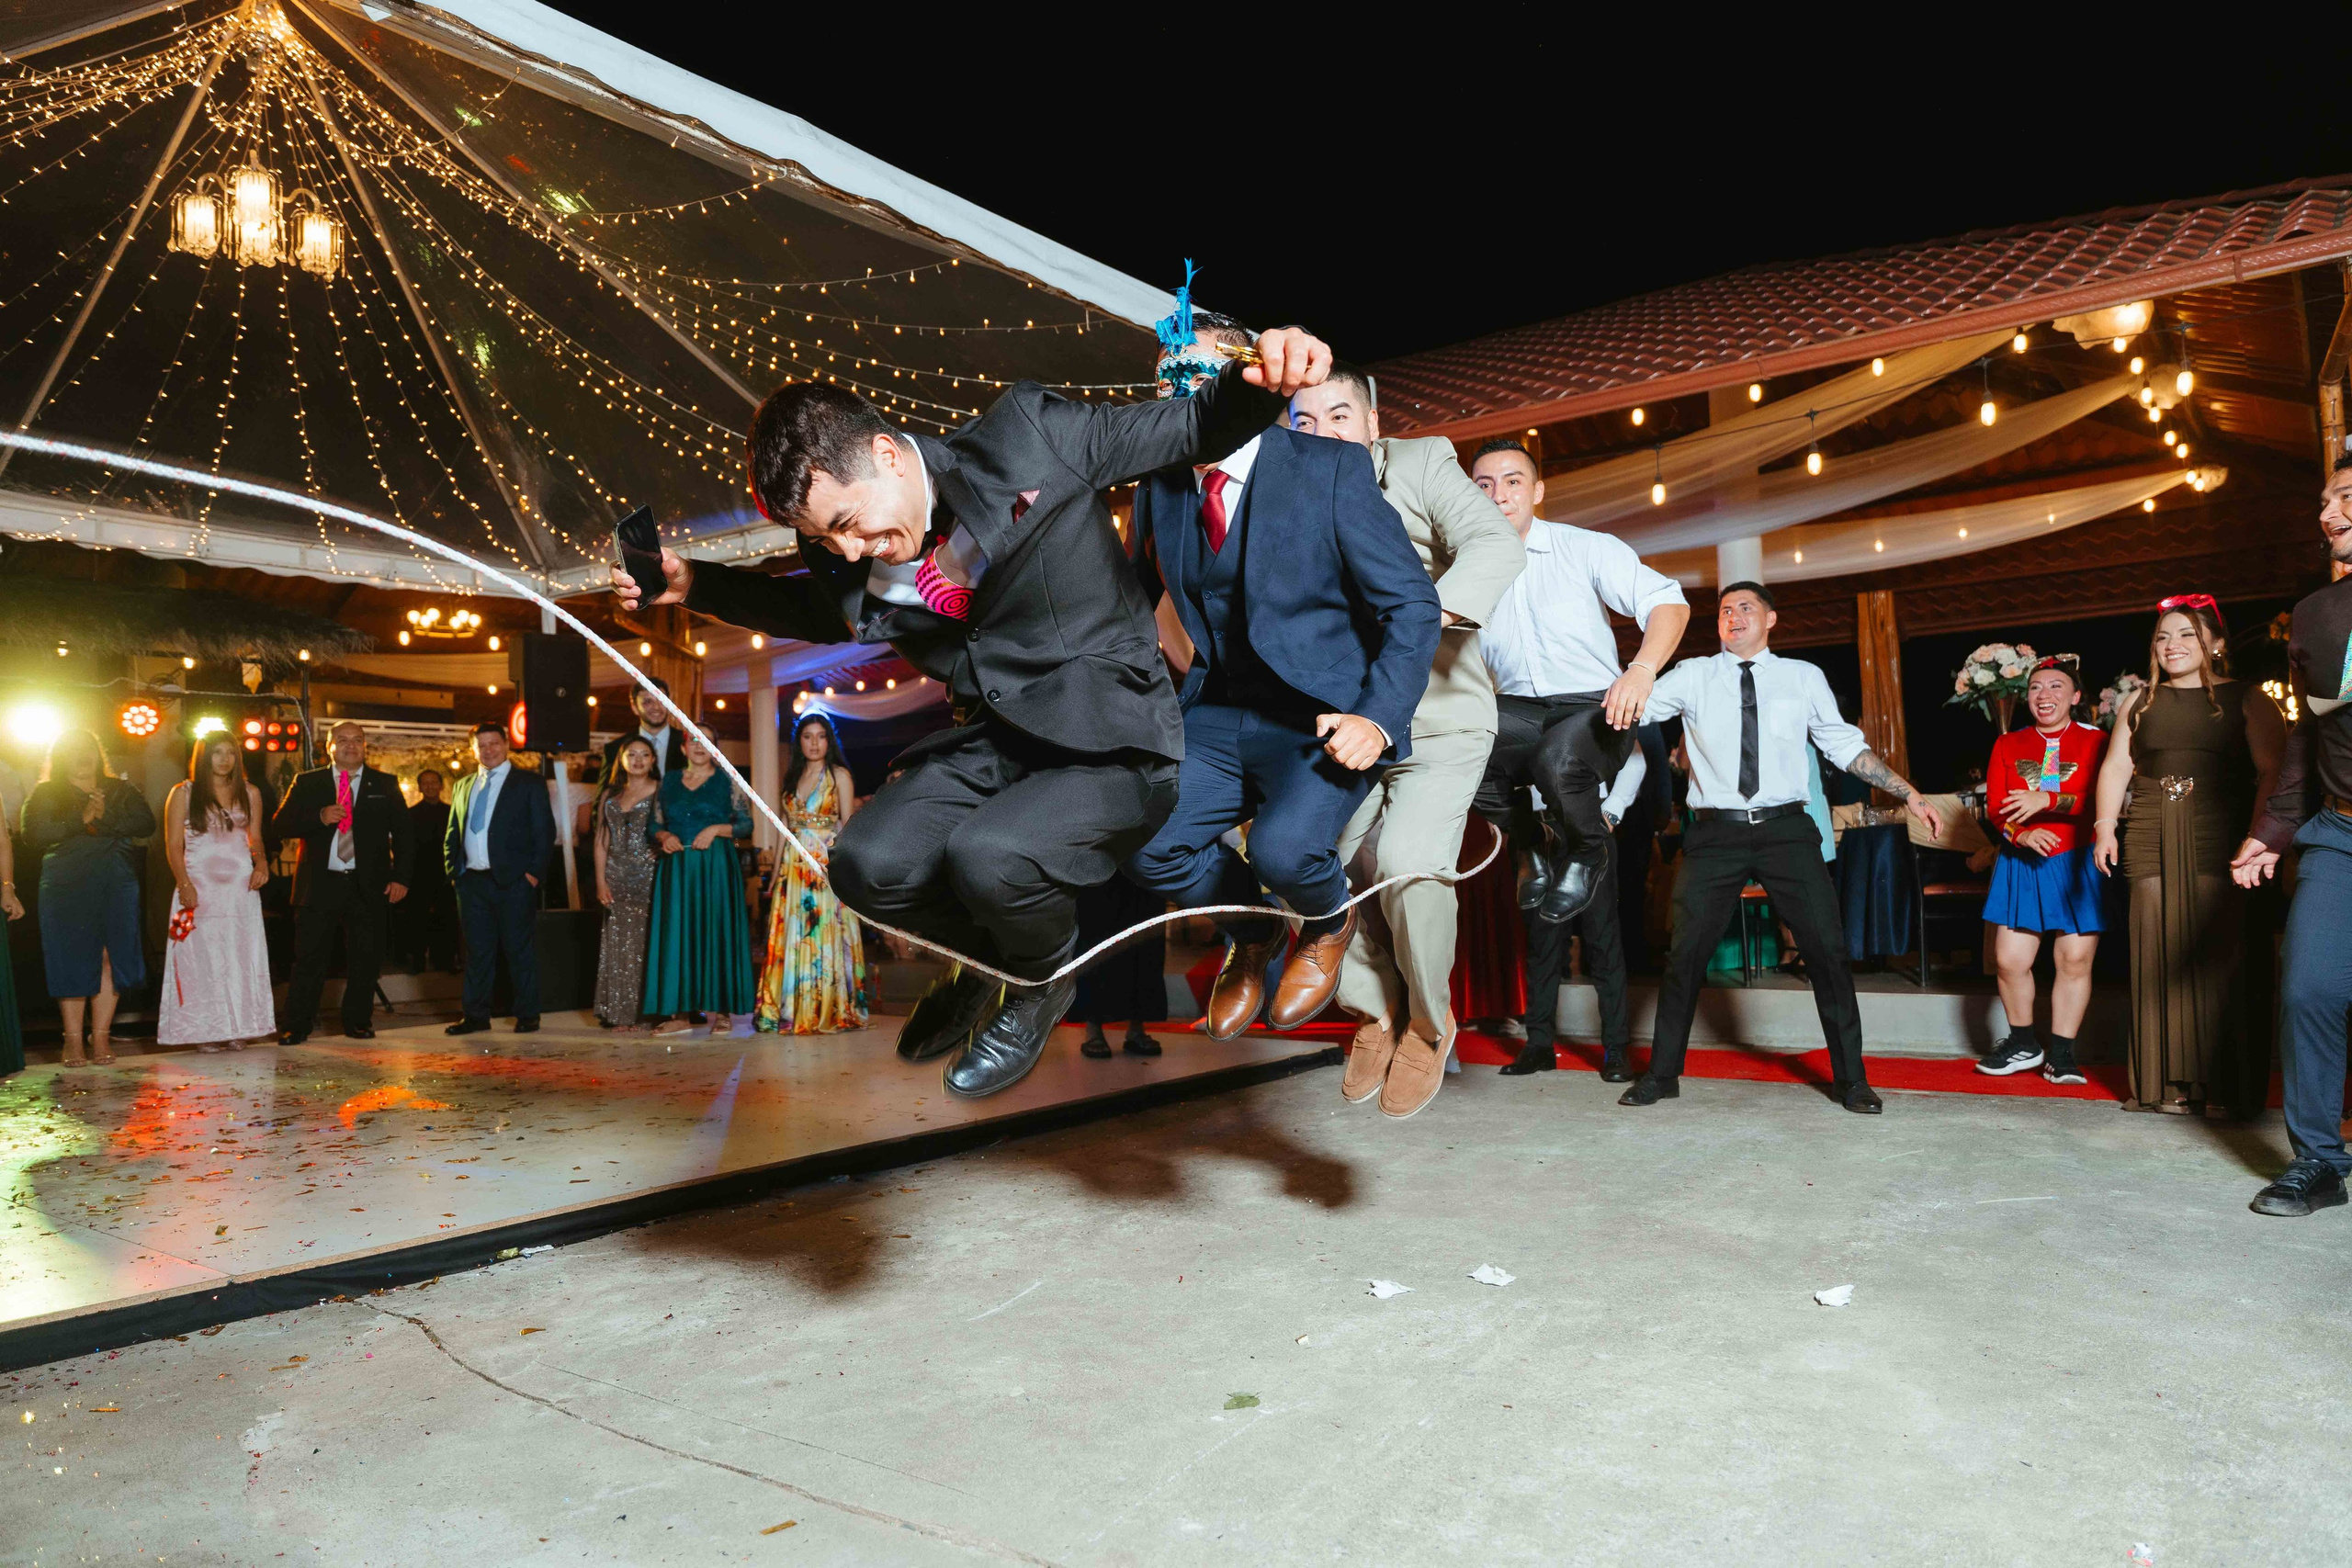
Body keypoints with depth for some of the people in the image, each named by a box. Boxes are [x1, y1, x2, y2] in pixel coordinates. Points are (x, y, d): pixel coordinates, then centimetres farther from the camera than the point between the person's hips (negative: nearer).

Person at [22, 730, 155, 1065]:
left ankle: (101, 1036, 4)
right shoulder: (45, 794, 10)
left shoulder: (119, 791, 15)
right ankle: (73, 1040, 4)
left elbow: (147, 823, -1)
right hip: (65, 887, -1)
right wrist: (80, 820, -13)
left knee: (109, 958, -2)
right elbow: (33, 836, -6)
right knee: (72, 960, -3)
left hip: (116, 886, 2)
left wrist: (107, 818, -12)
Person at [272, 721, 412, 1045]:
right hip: (319, 884, 0)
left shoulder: (385, 784, 9)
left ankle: (358, 1022, 18)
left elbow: (404, 833, 8)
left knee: (365, 960, 5)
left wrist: (400, 877, -2)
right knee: (309, 958, 1)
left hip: (368, 887, 1)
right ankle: (297, 1026, 10)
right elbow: (279, 825, 2)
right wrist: (319, 818, -15)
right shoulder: (306, 783, 9)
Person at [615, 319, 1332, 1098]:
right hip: (994, 740, 6)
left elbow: (1199, 428, -6)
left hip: (1113, 744, -5)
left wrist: (1261, 383, -28)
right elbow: (817, 609, 25)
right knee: (868, 865, -16)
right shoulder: (852, 564, 0)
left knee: (988, 855, -31)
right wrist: (694, 584, 12)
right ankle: (984, 957, 20)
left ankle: (1043, 980, 7)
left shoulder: (1029, 435, -14)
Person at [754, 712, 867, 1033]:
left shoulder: (839, 774, 0)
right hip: (793, 867, 5)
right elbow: (785, 828, 15)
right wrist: (777, 870, 11)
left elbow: (848, 825, -5)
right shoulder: (794, 778, 15)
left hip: (827, 863, -5)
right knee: (790, 936, 4)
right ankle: (791, 1012, 10)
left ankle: (830, 1011, 1)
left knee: (824, 934, -5)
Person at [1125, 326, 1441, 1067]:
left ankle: (1329, 924, 11)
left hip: (1321, 715, -4)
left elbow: (1412, 605, -8)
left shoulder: (1331, 468, -8)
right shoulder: (1159, 488, 6)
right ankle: (1248, 929, 17)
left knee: (1283, 849, -31)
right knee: (1141, 840, -19)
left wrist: (1379, 719, -20)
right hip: (1215, 718, 5)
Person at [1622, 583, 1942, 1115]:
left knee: (1826, 948, -1)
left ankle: (1849, 1077, 14)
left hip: (1786, 831, 1)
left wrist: (1909, 795, 11)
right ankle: (1662, 1073, 14)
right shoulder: (1693, 676, 8)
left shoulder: (1804, 677, 11)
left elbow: (1846, 745, 14)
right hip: (1715, 833, -1)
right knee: (1686, 951, 0)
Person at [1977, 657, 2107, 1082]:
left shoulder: (2095, 741, 2)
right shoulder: (2008, 745, 11)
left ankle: (2060, 1054, 12)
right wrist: (2023, 834, -17)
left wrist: (2047, 800, -24)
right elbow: (1996, 806, 2)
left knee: (2075, 960, -1)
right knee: (2009, 960, -1)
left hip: (2077, 864, -2)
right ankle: (2023, 1044, 20)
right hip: (2021, 864, 2)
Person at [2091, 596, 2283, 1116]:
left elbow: (2272, 772, -4)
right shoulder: (2138, 704, 16)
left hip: (2220, 840, -3)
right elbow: (2115, 768, 13)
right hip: (2151, 843, 4)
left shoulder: (2247, 700, 4)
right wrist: (2105, 827, 1)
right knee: (2159, 957, 3)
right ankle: (2170, 1082, 9)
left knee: (2221, 954, -5)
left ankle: (2230, 1086, 3)